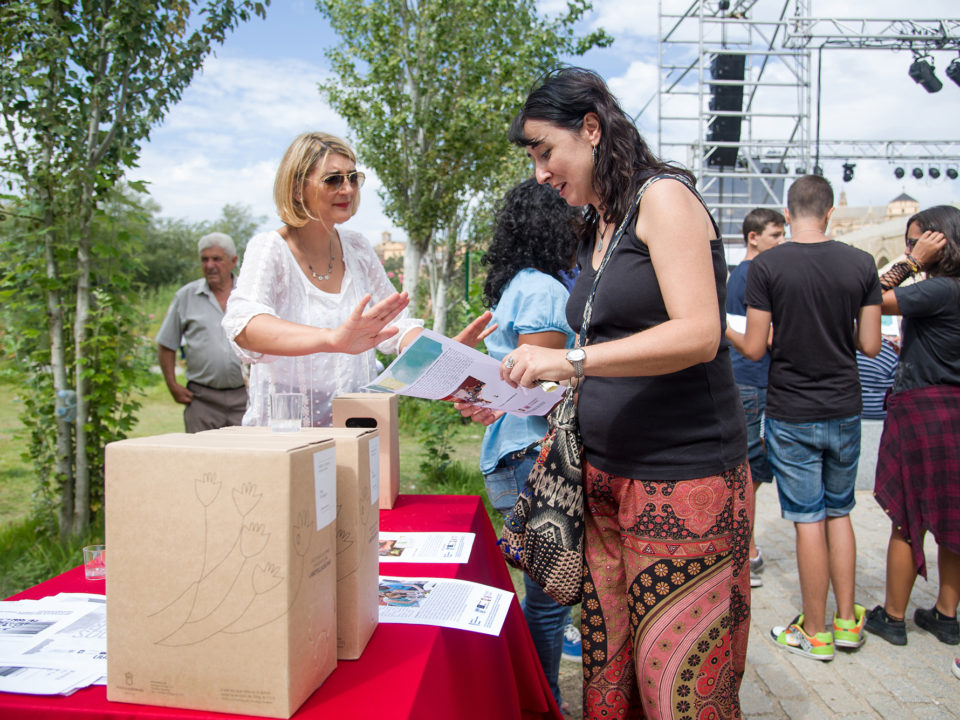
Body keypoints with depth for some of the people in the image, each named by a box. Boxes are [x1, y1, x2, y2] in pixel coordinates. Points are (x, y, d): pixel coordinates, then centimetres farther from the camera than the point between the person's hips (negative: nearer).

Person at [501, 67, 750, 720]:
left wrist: (571, 359, -23)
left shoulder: (662, 197, -7)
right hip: (609, 472, 7)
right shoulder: (596, 231, 16)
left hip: (685, 476, -7)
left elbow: (698, 335, -19)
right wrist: (526, 394, 10)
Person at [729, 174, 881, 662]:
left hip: (792, 414, -3)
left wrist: (728, 332, 10)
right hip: (844, 410, 4)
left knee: (808, 520, 4)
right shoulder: (861, 263, -2)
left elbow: (754, 349, -11)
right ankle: (847, 621, 26)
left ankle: (815, 633, 16)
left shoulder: (766, 266, -12)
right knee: (839, 513, 17)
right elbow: (870, 345, -1)